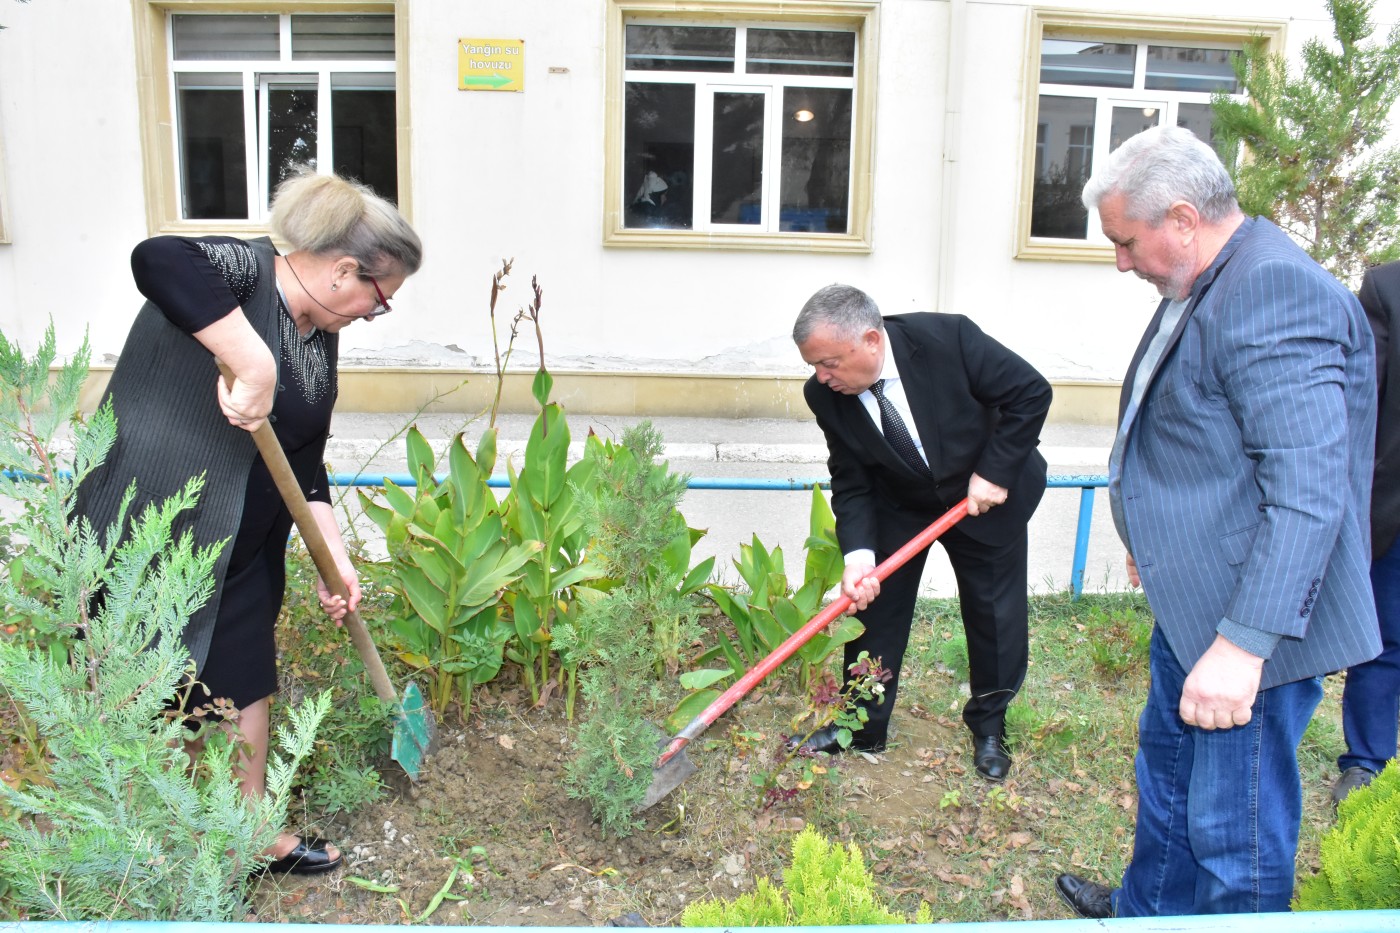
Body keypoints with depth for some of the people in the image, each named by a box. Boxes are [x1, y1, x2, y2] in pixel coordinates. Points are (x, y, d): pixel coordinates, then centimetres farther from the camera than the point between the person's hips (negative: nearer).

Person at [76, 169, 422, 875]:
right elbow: (158, 259, -41)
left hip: (239, 551, 8)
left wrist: (334, 558, 6)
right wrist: (253, 365, -44)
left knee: (246, 686, 17)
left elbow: (304, 464, 11)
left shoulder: (319, 336, 8)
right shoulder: (244, 270, -17)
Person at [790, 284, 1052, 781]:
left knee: (995, 616, 8)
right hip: (897, 506, 2)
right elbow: (850, 483, -16)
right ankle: (862, 727, 24)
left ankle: (989, 727, 31)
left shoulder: (948, 338, -32)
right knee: (874, 605, 4)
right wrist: (858, 551, -31)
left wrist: (995, 472, -25)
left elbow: (1031, 392, -21)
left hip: (985, 495, -2)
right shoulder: (825, 395, -22)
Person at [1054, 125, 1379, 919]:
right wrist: (1158, 542, 31)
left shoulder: (1277, 289, -23)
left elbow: (1308, 489, -29)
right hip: (1194, 601, 11)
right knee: (1168, 765, 27)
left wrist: (1244, 643, -30)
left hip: (1251, 623, -11)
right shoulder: (1206, 288, 10)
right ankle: (1148, 911, 49)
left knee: (1235, 831, 4)